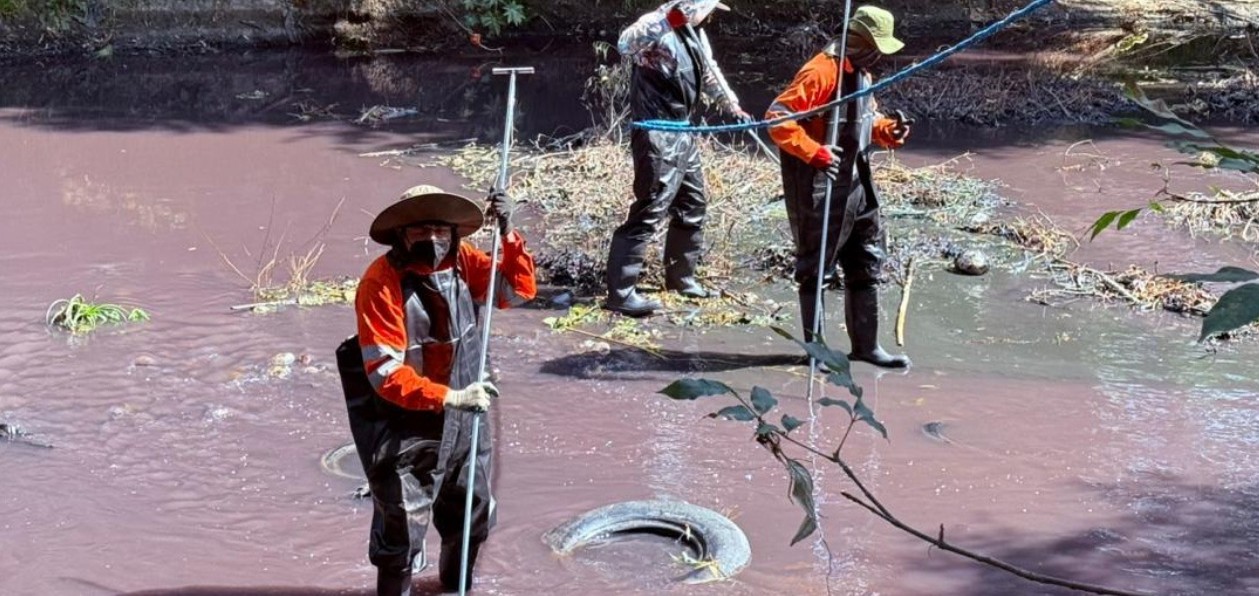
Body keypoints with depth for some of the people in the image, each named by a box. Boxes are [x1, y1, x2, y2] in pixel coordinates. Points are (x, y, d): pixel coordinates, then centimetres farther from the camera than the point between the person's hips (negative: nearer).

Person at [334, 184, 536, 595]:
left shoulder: (462, 261, -6)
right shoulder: (382, 283, -24)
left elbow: (518, 289, -5)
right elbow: (385, 373, -28)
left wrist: (508, 234, -19)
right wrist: (449, 397, -35)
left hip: (463, 421, 7)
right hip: (405, 428, -7)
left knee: (475, 515, 25)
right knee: (403, 528, 1)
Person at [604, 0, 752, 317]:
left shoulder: (695, 33, 11)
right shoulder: (657, 27, -16)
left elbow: (710, 72, 27)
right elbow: (626, 44, -37)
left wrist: (733, 106, 36)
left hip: (684, 134, 10)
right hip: (659, 137, -10)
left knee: (693, 206, 20)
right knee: (649, 211, -11)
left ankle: (680, 276, 36)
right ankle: (620, 293, -8)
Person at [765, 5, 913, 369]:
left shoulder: (861, 74, 12)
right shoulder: (821, 72, -18)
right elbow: (777, 117, -23)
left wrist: (889, 131, 4)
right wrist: (814, 152, -31)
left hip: (854, 184, 10)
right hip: (819, 187, -10)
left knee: (867, 263, 12)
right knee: (816, 265, 2)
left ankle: (865, 345, 21)